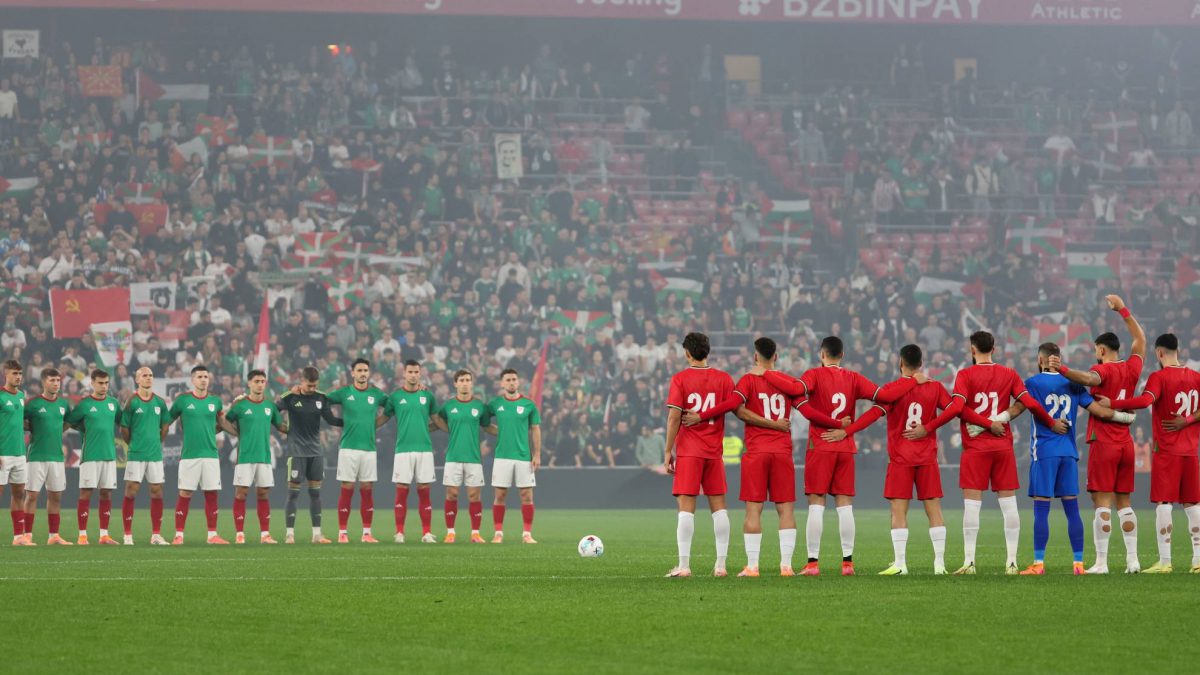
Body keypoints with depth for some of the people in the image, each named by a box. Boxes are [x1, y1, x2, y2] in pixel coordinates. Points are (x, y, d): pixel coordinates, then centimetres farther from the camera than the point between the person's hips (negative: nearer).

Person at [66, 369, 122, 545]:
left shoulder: (113, 403, 10)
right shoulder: (84, 404, -3)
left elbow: (121, 421, 23)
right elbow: (70, 421, 3)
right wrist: (89, 431, 7)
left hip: (109, 454, 4)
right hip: (90, 456, -4)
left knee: (107, 494, 4)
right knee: (86, 493, -5)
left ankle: (104, 534, 9)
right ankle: (82, 535, -3)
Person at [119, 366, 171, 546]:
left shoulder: (160, 402, 7)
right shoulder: (132, 402, -5)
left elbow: (165, 425, 18)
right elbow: (124, 429, 0)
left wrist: (157, 442, 13)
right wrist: (134, 443, 7)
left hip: (155, 454, 4)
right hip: (136, 455, -4)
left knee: (157, 491, 4)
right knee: (131, 491, -4)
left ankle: (156, 535, 10)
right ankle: (128, 535, 0)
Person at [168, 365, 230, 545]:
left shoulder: (215, 401, 9)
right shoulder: (183, 400, 0)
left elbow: (221, 423, 24)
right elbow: (167, 420, 8)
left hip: (211, 454, 3)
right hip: (189, 454, -3)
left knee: (212, 494, 3)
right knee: (185, 495, -3)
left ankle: (212, 535, 9)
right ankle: (179, 535, 1)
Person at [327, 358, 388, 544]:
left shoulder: (376, 394, 7)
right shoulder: (344, 393, 2)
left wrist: (375, 423, 8)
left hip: (369, 448, 2)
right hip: (348, 447, -2)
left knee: (367, 491, 2)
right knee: (347, 490, -2)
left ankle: (367, 533, 7)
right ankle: (342, 532, 1)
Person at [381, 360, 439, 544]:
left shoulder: (427, 395, 8)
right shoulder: (395, 396, 5)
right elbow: (384, 418, 12)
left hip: (424, 449, 1)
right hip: (403, 449, -1)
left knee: (424, 492, 1)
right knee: (402, 491, -2)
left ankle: (427, 533, 3)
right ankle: (399, 532, 2)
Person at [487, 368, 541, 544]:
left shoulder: (529, 404, 2)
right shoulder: (495, 404, 4)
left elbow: (535, 430, 4)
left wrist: (537, 455, -1)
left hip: (524, 456, 0)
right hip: (502, 456, 0)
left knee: (527, 495, -1)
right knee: (500, 495, 0)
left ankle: (527, 533, 4)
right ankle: (498, 533, 7)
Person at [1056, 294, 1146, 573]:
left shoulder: (1103, 369, -10)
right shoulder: (1131, 369, 9)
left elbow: (1090, 379, -35)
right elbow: (1140, 339, 26)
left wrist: (1062, 370, -41)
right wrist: (1122, 309, 33)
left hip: (1103, 443, -6)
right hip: (1126, 443, 6)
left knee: (1103, 502, -7)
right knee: (1124, 502, 12)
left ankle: (1101, 562, -10)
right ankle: (1132, 559, 8)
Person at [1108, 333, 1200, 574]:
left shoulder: (1159, 377, -10)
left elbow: (1145, 400, -27)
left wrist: (1112, 404, -24)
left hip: (1166, 451, -5)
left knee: (1163, 503, -5)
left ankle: (1165, 561, -10)